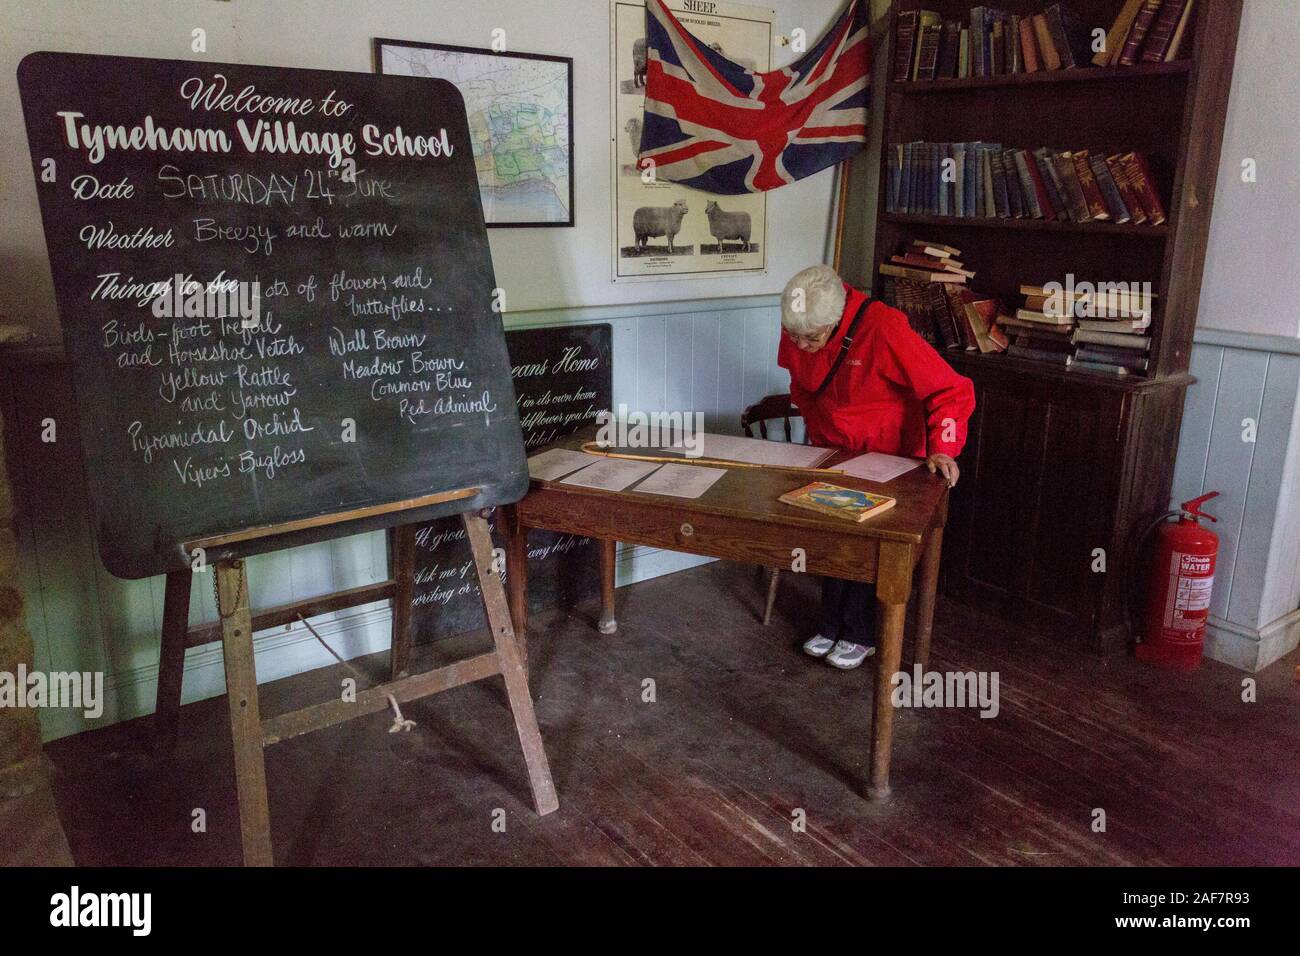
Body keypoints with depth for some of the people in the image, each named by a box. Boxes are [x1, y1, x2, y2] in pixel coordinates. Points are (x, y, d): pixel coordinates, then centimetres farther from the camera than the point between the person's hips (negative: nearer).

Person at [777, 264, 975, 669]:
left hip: (888, 455, -5)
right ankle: (831, 625, 21)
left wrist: (942, 448, -36)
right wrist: (814, 423, 12)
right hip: (830, 450, 5)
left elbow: (952, 390, -28)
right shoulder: (796, 330, -13)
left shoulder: (884, 328, -32)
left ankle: (860, 635, 15)